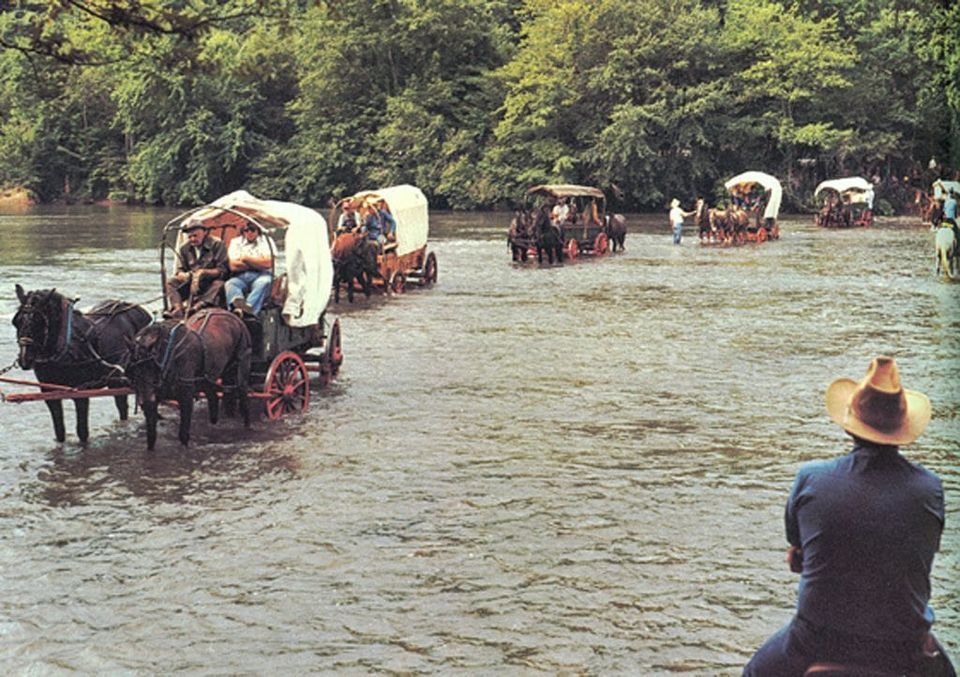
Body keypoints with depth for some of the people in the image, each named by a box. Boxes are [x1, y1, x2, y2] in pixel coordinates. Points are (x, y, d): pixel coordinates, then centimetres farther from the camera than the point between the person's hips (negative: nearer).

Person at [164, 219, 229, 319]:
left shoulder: (217, 244, -4)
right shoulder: (183, 249, 9)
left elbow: (223, 269, -10)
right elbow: (180, 270, 8)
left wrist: (204, 272, -25)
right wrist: (185, 275, -18)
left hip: (211, 281, -4)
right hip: (190, 281, 4)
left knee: (219, 284, -38)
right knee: (170, 283, -16)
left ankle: (199, 306, -58)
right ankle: (177, 310, -37)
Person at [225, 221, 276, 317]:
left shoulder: (266, 240, 13)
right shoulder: (235, 242, 19)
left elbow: (268, 263, -3)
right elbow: (233, 266, 3)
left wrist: (247, 259, 0)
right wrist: (258, 264, 2)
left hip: (261, 275, -2)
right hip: (241, 277, 2)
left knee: (264, 282, -36)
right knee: (229, 284, -30)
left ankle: (248, 307, -63)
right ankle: (238, 303, -65)